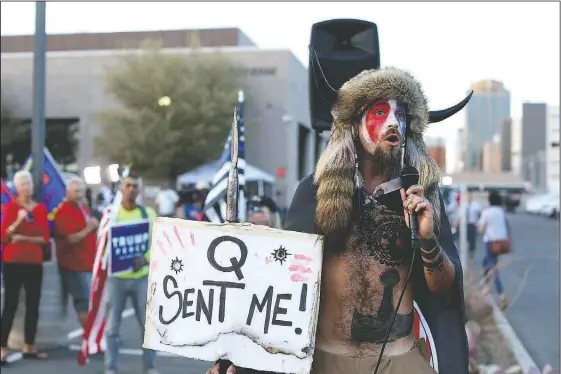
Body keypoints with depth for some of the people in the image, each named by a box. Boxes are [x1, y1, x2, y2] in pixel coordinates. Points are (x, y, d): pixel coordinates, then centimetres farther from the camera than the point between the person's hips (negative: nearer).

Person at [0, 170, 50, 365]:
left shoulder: (41, 208, 6)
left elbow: (45, 238, 1)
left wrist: (23, 238, -11)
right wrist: (18, 221, -22)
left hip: (34, 263, 4)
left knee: (33, 304, 6)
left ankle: (29, 347, 14)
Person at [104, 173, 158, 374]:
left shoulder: (148, 213, 7)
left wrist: (145, 258, -15)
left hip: (142, 276, 1)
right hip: (116, 276, -1)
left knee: (148, 325, 5)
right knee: (112, 326, 3)